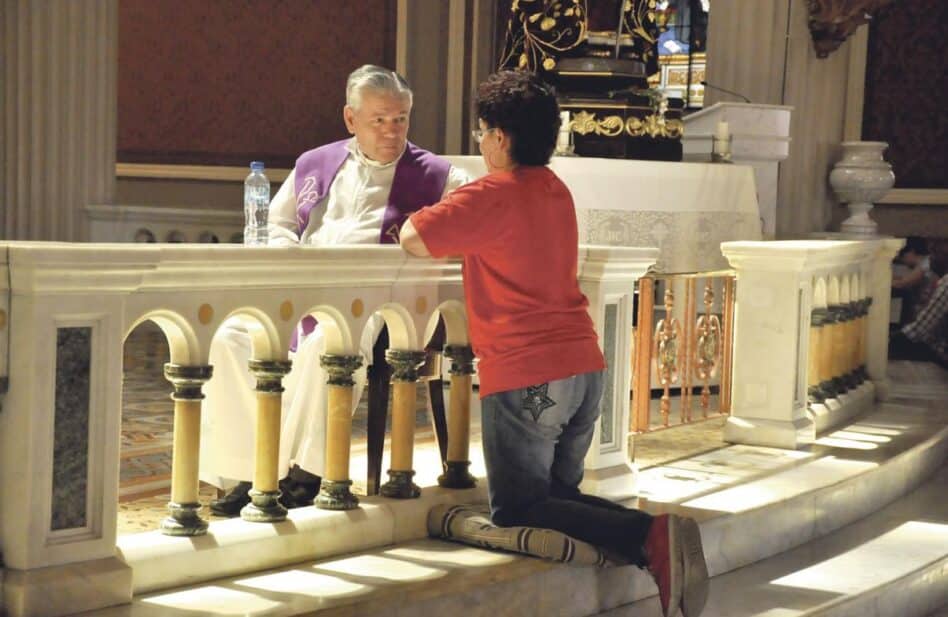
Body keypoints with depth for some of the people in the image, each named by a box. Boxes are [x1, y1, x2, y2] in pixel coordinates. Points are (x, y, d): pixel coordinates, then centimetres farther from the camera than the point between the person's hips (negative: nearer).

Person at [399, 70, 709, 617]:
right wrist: (461, 227, 17)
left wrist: (422, 221, 9)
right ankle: (659, 536, -7)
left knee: (517, 513, 1)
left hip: (525, 377, -8)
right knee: (558, 496, 19)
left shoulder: (492, 195, -9)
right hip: (586, 367, 8)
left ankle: (650, 536, -20)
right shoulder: (557, 191, 16)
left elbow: (413, 239, -12)